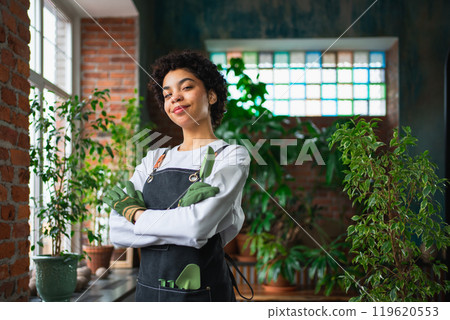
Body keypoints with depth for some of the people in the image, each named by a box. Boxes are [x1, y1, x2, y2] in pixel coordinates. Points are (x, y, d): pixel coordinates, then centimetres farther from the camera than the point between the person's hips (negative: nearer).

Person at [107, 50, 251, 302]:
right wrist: (178, 222, -18)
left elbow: (197, 227, -22)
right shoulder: (154, 160, 8)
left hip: (201, 291, -4)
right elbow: (117, 232, -4)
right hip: (148, 288, 4)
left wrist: (136, 213, -8)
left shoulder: (232, 156, -6)